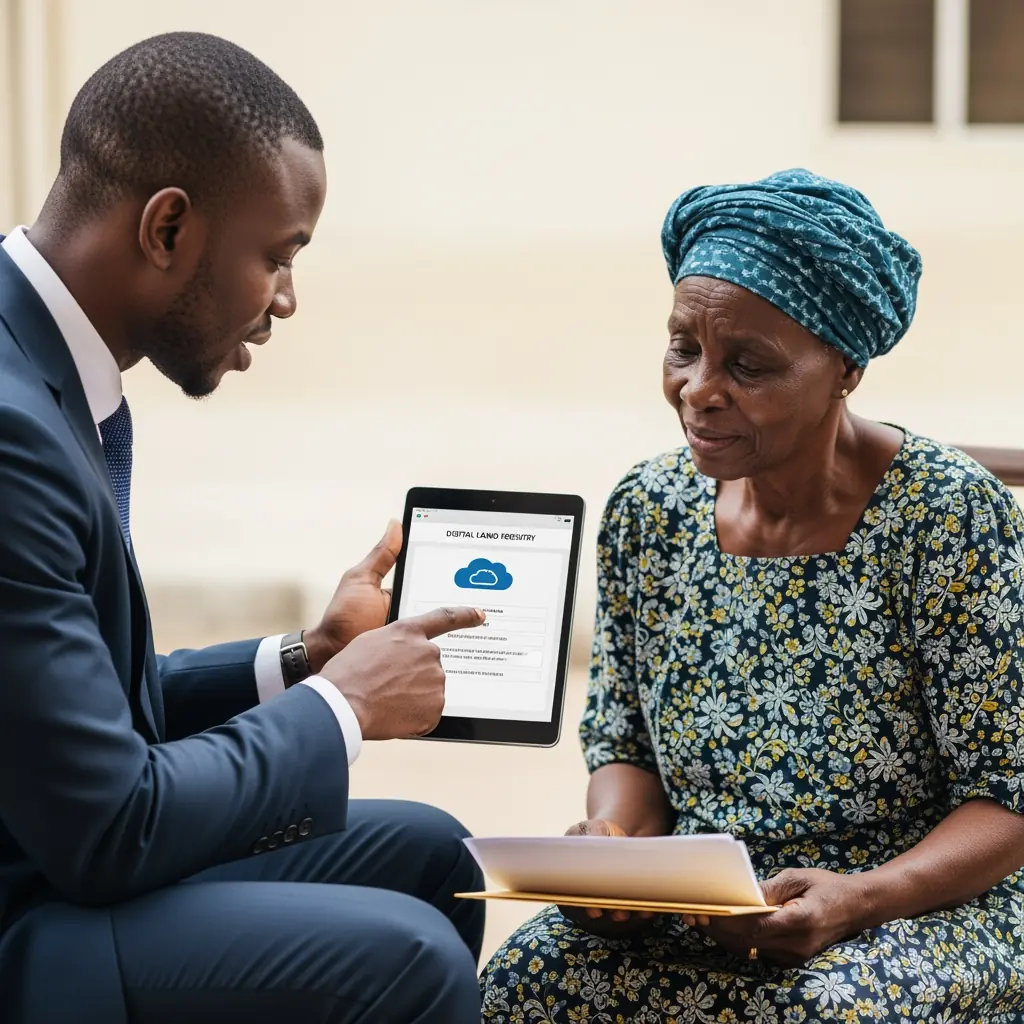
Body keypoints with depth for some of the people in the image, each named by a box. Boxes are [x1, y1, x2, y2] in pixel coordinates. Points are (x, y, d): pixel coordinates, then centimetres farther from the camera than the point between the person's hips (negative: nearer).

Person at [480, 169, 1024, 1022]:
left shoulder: (951, 516, -12)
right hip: (696, 905, 4)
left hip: (924, 904, -4)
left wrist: (859, 899, -27)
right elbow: (624, 744, 11)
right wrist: (613, 842, -13)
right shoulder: (648, 510, 3)